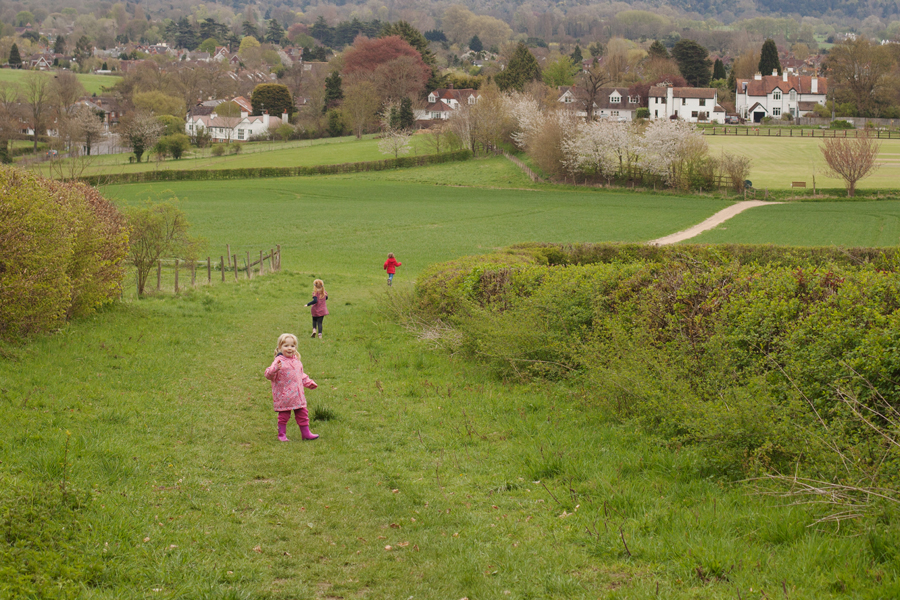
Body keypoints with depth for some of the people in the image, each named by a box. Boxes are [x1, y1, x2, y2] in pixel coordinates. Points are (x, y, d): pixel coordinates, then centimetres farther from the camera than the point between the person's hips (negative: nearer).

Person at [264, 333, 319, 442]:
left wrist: (309, 383, 21)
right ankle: (282, 434, 17)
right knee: (284, 415, 2)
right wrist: (275, 369, -40)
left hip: (297, 395, 6)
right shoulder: (279, 361, -12)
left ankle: (305, 433, 22)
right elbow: (269, 375, -22)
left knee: (302, 413, 11)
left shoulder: (296, 361, 11)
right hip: (284, 395, -6)